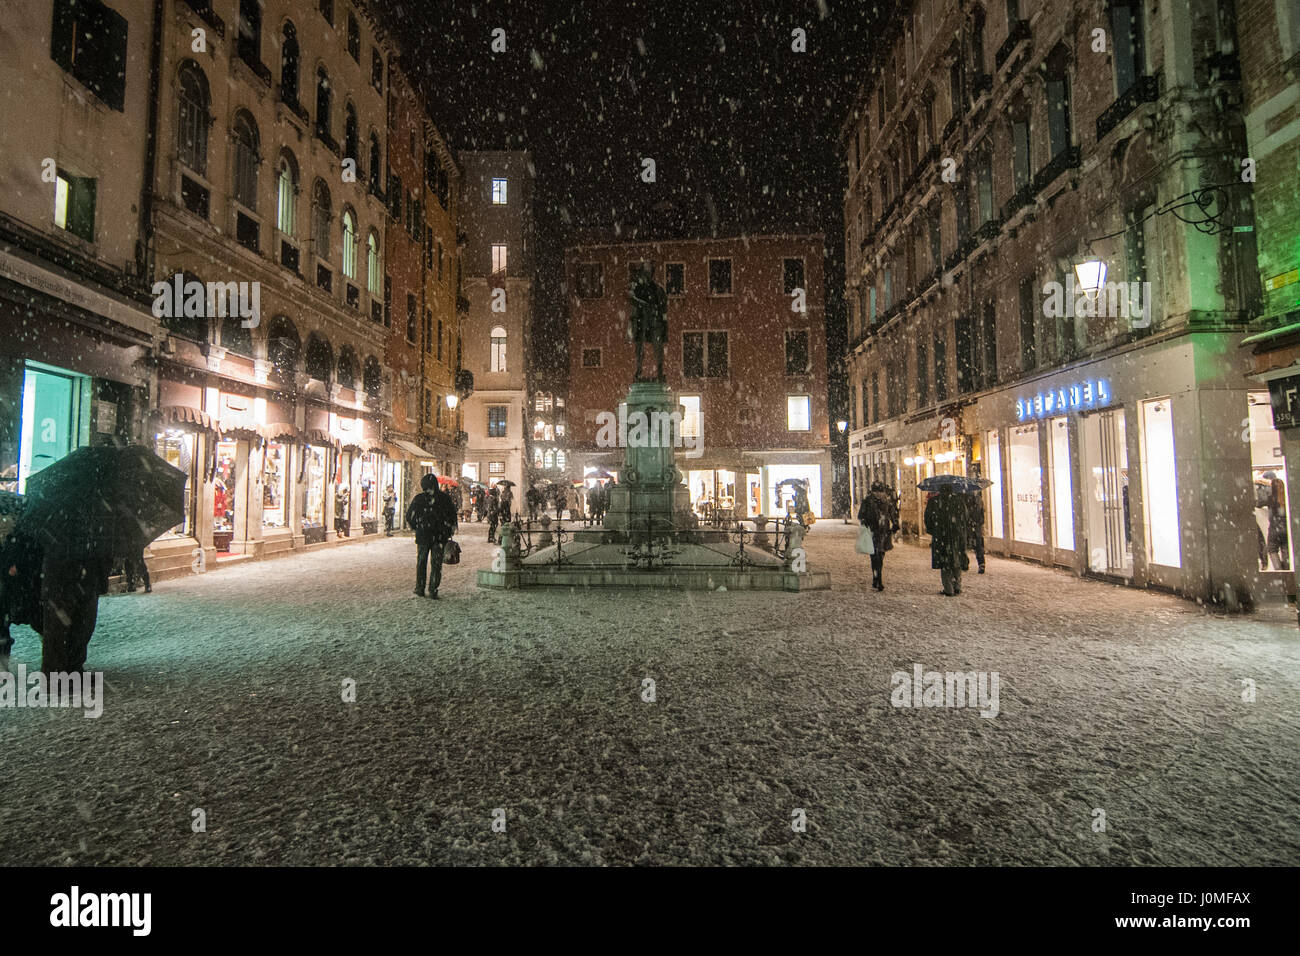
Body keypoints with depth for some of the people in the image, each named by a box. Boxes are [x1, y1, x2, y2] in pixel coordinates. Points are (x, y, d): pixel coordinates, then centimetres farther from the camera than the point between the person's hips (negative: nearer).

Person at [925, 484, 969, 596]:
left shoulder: (933, 501, -3)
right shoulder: (959, 500, 0)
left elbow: (928, 519, -1)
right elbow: (967, 519, 3)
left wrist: (931, 531, 15)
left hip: (940, 536, -1)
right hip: (958, 535, 1)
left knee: (944, 563, 6)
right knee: (957, 562, 16)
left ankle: (948, 589, 3)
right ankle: (957, 587, 17)